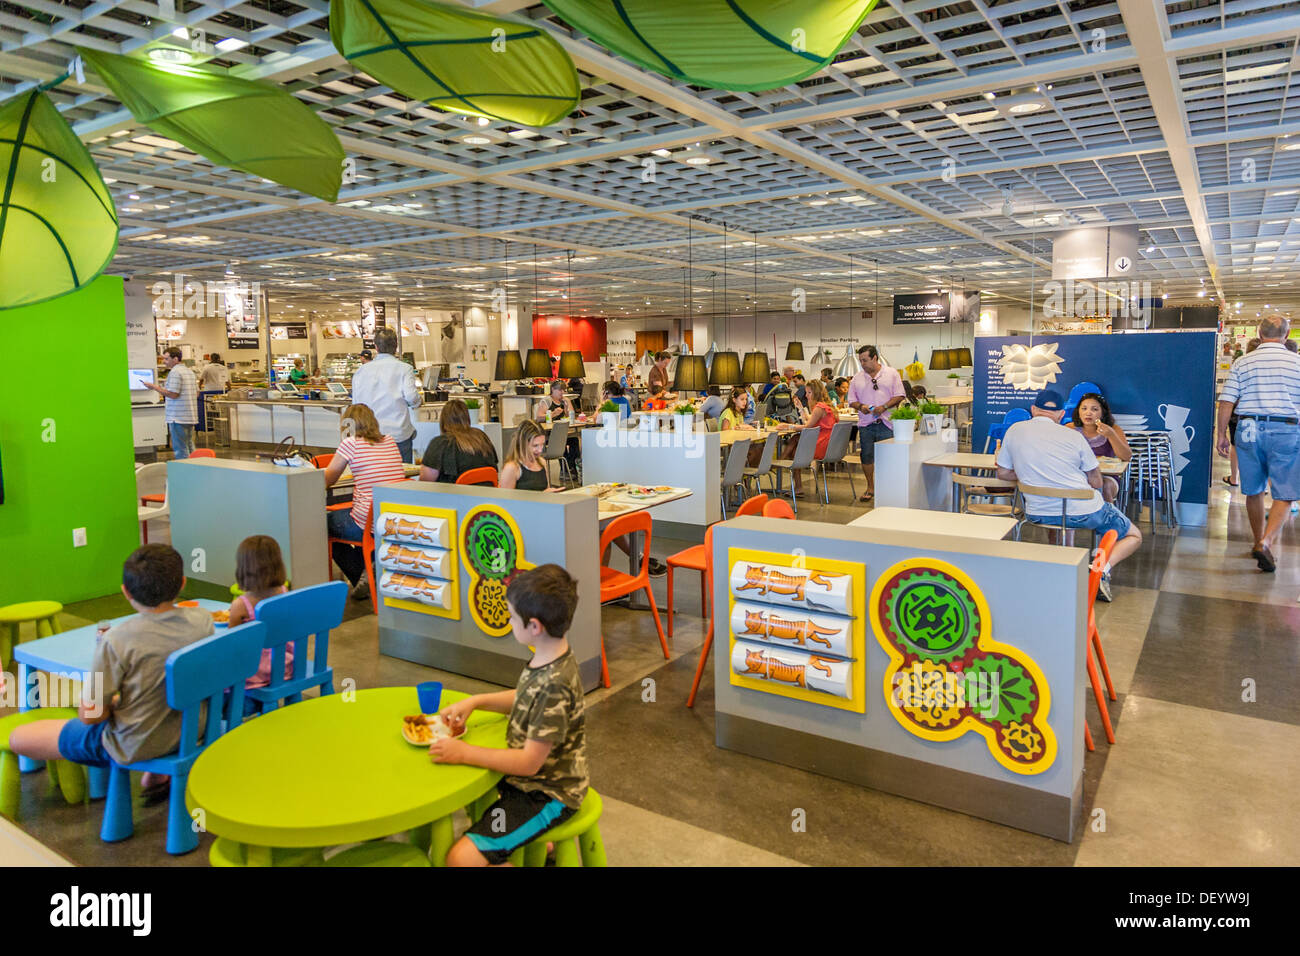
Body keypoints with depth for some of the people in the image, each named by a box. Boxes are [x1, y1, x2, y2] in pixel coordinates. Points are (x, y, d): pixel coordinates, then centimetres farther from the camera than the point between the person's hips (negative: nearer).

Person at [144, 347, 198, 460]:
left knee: (180, 449, -5)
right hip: (190, 416, 9)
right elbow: (197, 393, 19)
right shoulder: (190, 372, 15)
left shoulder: (175, 372, -12)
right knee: (189, 447, 14)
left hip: (178, 417, -9)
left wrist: (155, 387, -9)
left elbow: (173, 394, -18)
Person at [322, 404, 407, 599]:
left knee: (325, 522, 23)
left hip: (367, 524, -7)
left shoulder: (350, 444, -6)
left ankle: (363, 579, 15)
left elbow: (326, 481, 5)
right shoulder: (390, 442, 10)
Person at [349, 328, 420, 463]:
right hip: (399, 435, -3)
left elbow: (355, 403, 8)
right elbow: (411, 396, -15)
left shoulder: (361, 371, 6)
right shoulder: (404, 368, -5)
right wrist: (420, 398, 6)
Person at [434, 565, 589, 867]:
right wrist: (474, 702, 3)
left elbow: (529, 761, -25)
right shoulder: (548, 660, -3)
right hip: (530, 776, 10)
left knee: (462, 858, -18)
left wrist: (464, 753, -19)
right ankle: (535, 840, 27)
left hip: (547, 795, -10)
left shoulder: (555, 684, -31)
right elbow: (527, 699, 16)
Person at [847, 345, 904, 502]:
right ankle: (870, 488, 17)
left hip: (886, 424, -3)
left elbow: (900, 395, 0)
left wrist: (884, 407, -15)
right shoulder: (857, 378, 10)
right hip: (865, 424, 3)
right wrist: (860, 406, -10)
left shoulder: (892, 374, 3)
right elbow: (852, 401, 12)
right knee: (867, 456, 4)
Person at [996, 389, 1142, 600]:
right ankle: (1104, 566, -9)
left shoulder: (1014, 431, 1)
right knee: (1134, 536, 19)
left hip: (1038, 515, 3)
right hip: (1082, 511, -3)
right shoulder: (1073, 436, -4)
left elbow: (1003, 473, 11)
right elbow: (1096, 483, 2)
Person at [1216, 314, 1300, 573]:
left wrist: (1222, 434, 4)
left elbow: (1226, 401, -2)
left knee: (1254, 491, 14)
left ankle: (1259, 542, 24)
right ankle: (1265, 542, -18)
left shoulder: (1242, 363, 4)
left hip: (1249, 429, 2)